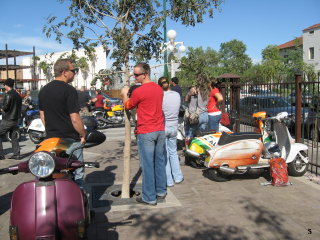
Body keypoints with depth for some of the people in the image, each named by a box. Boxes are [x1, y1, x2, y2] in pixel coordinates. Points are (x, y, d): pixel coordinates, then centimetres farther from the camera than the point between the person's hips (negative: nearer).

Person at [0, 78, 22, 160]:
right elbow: (19, 107, 15)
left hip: (7, 120, -8)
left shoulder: (8, 95, -14)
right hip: (16, 119, 8)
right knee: (14, 137, 11)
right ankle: (16, 155, 10)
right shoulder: (17, 95, 11)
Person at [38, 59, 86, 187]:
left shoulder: (43, 90, 8)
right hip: (70, 139, -7)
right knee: (76, 175, 3)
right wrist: (83, 134, -6)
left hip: (51, 139, 7)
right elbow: (74, 118, -19)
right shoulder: (69, 90, -15)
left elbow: (42, 115, 14)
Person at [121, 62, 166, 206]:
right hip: (160, 130, 7)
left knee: (147, 164, -1)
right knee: (160, 161, 14)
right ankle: (161, 191, 25)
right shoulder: (159, 89, 8)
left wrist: (124, 94, 20)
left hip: (146, 132, -7)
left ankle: (149, 197, 6)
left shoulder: (138, 92, -14)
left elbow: (127, 106, 3)